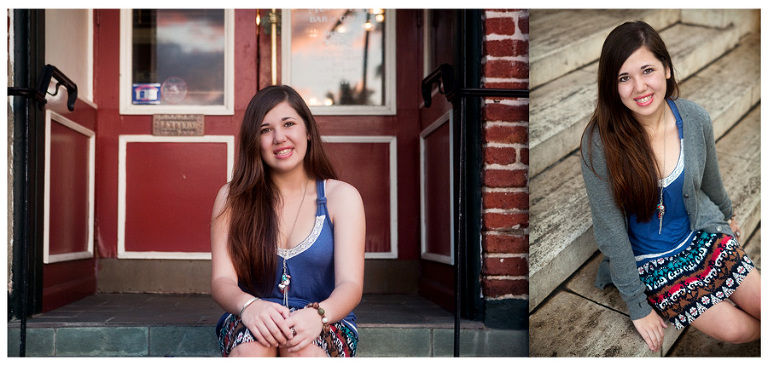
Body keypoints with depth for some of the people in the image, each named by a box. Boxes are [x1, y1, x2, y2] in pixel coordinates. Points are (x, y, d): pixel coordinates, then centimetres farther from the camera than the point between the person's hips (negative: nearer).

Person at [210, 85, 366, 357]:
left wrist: (317, 314, -32)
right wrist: (248, 305, -29)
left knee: (303, 346, -35)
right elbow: (222, 280, -4)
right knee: (254, 343, -35)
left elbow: (350, 284, -9)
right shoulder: (233, 198, 5)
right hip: (248, 324, 1)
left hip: (326, 327, 0)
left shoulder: (341, 196, 2)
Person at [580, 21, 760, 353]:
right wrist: (638, 308, -15)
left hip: (700, 235, 4)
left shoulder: (695, 119, -16)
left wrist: (727, 214, 27)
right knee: (733, 328, -9)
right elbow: (611, 232, -21)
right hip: (649, 261, -4)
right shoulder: (600, 141, -29)